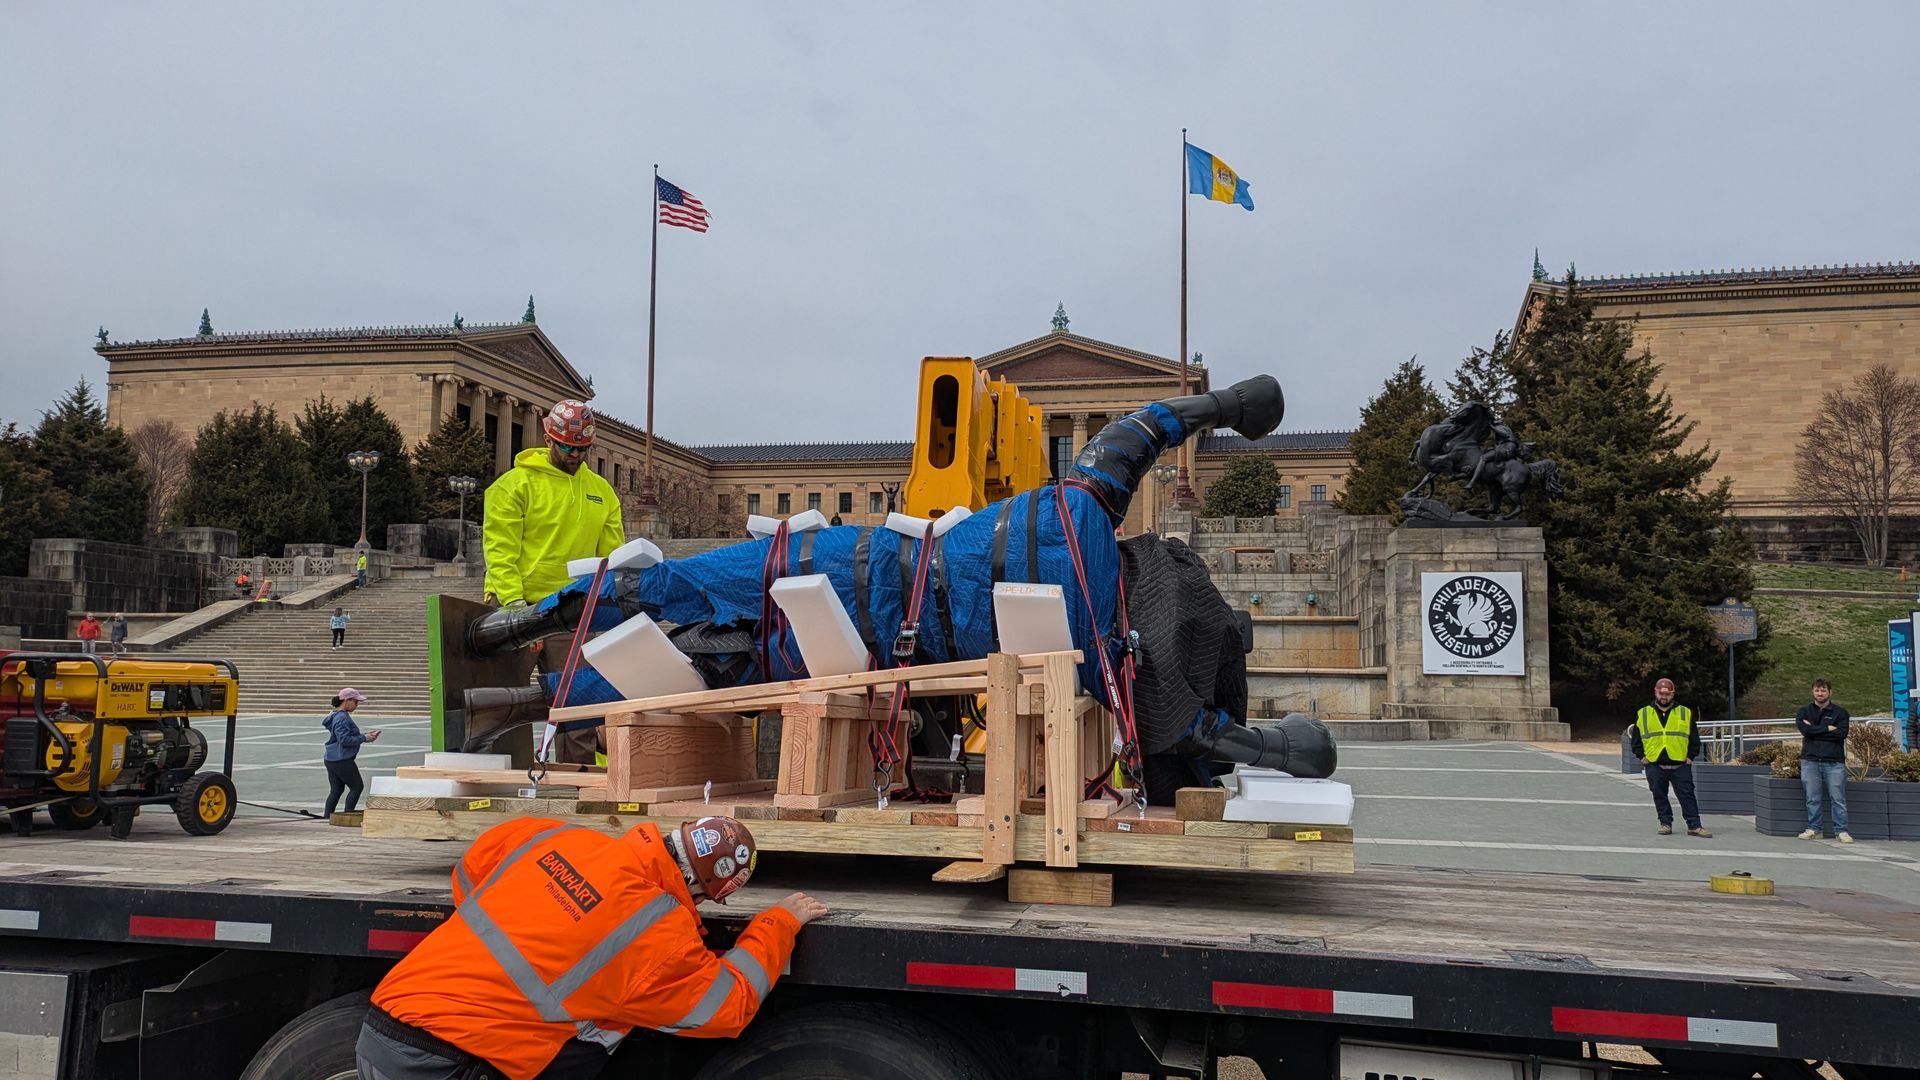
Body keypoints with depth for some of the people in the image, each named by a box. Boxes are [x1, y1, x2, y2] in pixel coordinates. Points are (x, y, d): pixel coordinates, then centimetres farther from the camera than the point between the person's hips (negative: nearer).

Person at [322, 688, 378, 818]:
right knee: (357, 786, 1)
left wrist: (366, 736, 11)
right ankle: (348, 815, 3)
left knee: (336, 790, 15)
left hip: (331, 759, 10)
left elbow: (349, 736, 21)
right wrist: (364, 738, -16)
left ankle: (327, 816, 17)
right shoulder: (342, 718, -18)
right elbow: (345, 740, -23)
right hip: (341, 760, -10)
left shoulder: (340, 716, 15)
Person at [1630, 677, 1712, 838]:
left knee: (1687, 795, -1)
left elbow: (1694, 739, 10)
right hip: (1654, 766, 1)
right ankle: (1665, 823, 17)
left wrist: (1691, 756, 1)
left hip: (1680, 765, -1)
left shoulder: (1685, 713, 7)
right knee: (1659, 796, 6)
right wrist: (1642, 756, 2)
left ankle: (1694, 826, 2)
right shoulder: (1643, 714, 7)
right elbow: (1636, 739, 12)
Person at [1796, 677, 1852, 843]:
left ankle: (1841, 831, 3)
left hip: (1834, 762, -1)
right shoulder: (1804, 711, 11)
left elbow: (1841, 733, -9)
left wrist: (1814, 730, -7)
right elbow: (1805, 730, -7)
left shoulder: (1840, 713, 8)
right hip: (1810, 761, 1)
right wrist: (1828, 729, -6)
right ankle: (1813, 829, 11)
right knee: (1812, 798, 4)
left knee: (1838, 798, -2)